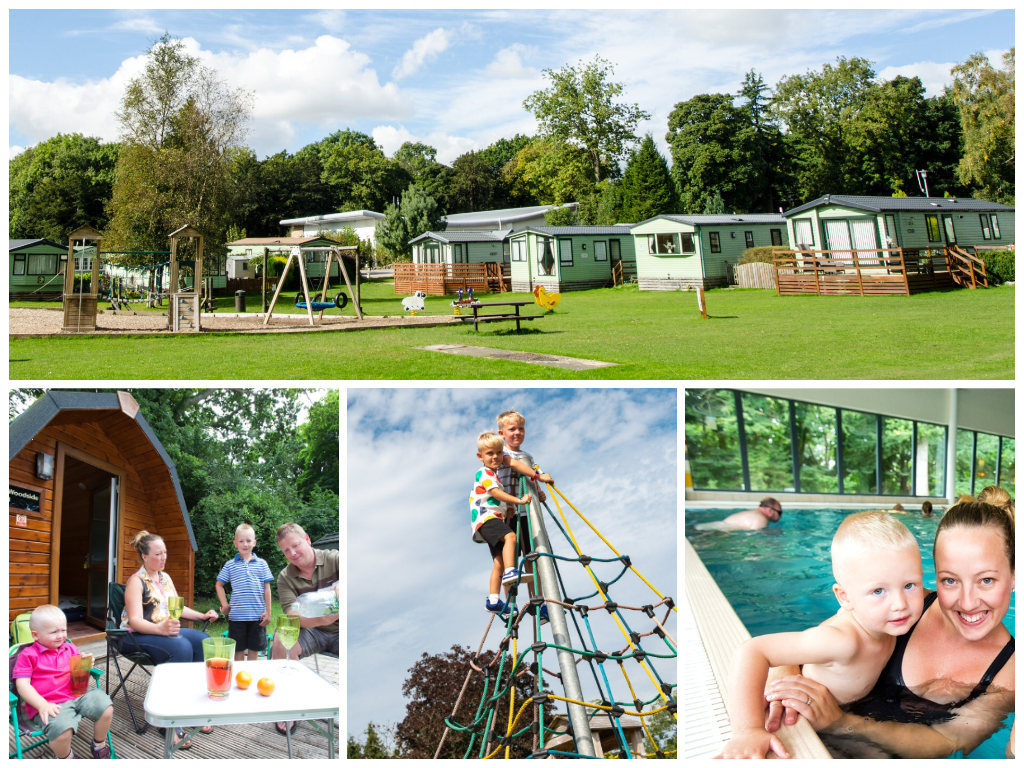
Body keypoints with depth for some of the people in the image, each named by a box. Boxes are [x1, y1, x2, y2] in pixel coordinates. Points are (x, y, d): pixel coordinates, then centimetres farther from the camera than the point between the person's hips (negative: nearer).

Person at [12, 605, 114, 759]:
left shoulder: (70, 648, 17)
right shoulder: (28, 656, 0)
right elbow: (22, 685, -8)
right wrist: (42, 705, -21)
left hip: (78, 695, 6)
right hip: (51, 704, -6)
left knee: (106, 708, -14)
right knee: (62, 729, -34)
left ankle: (99, 745, 15)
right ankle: (65, 757, 2)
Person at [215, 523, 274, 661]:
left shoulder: (261, 564, 4)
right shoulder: (230, 565, 4)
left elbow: (266, 588, 5)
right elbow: (219, 585, 13)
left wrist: (268, 611, 1)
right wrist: (224, 604, 4)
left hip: (257, 614, 0)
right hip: (236, 615, 0)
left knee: (254, 649, 7)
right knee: (238, 650, 6)